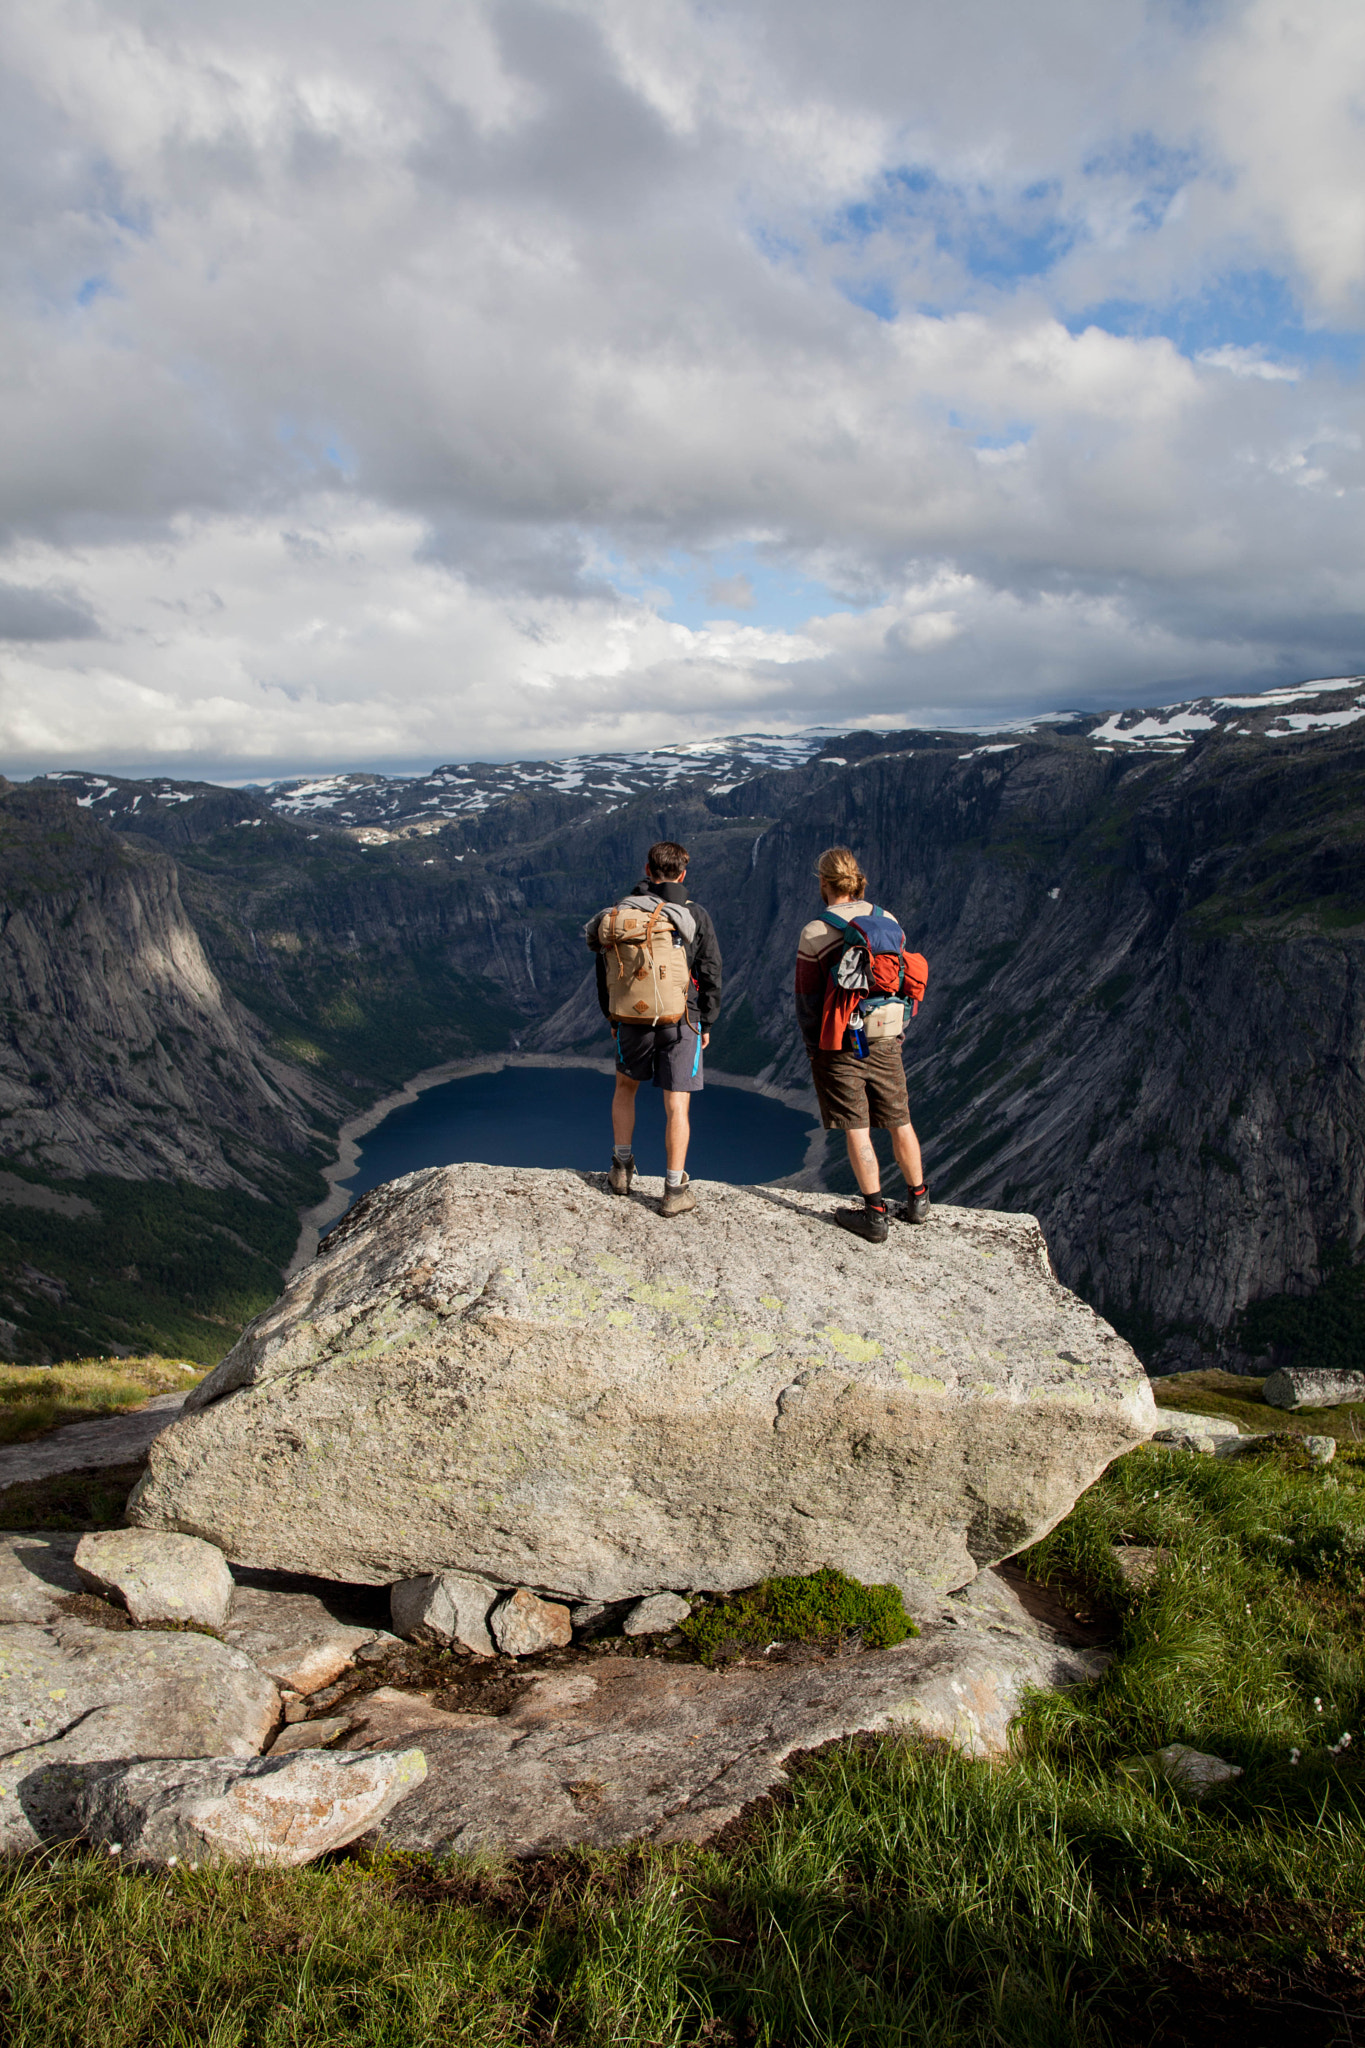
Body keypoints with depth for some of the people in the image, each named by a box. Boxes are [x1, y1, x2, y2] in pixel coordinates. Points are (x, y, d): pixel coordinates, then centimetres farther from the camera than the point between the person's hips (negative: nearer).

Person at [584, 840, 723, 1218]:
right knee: (677, 1105, 1)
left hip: (633, 1019, 2)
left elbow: (606, 970, 6)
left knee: (625, 1087, 24)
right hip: (681, 1022, -2)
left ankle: (621, 1167, 27)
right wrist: (707, 1023, 9)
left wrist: (612, 1017, 17)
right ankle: (675, 1190, 3)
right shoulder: (695, 916, -3)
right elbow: (710, 974, -1)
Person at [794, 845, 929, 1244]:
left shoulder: (816, 933, -13)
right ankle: (918, 1201, 28)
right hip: (885, 1040, 4)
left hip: (839, 1043, -4)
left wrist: (812, 1046, 6)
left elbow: (808, 1000, -8)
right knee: (899, 1122, 16)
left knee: (857, 1129, 2)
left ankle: (875, 1215, 6)